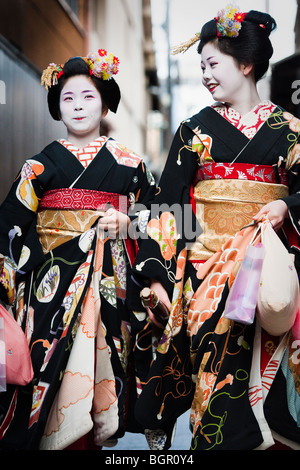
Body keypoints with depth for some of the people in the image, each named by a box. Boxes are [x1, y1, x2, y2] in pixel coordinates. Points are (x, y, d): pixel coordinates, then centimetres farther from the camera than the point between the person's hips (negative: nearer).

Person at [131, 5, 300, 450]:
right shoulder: (195, 129, 7)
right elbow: (167, 204, 2)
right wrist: (156, 272, -5)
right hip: (204, 261, 1)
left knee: (259, 360, 0)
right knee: (212, 358, -1)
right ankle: (214, 436, 16)